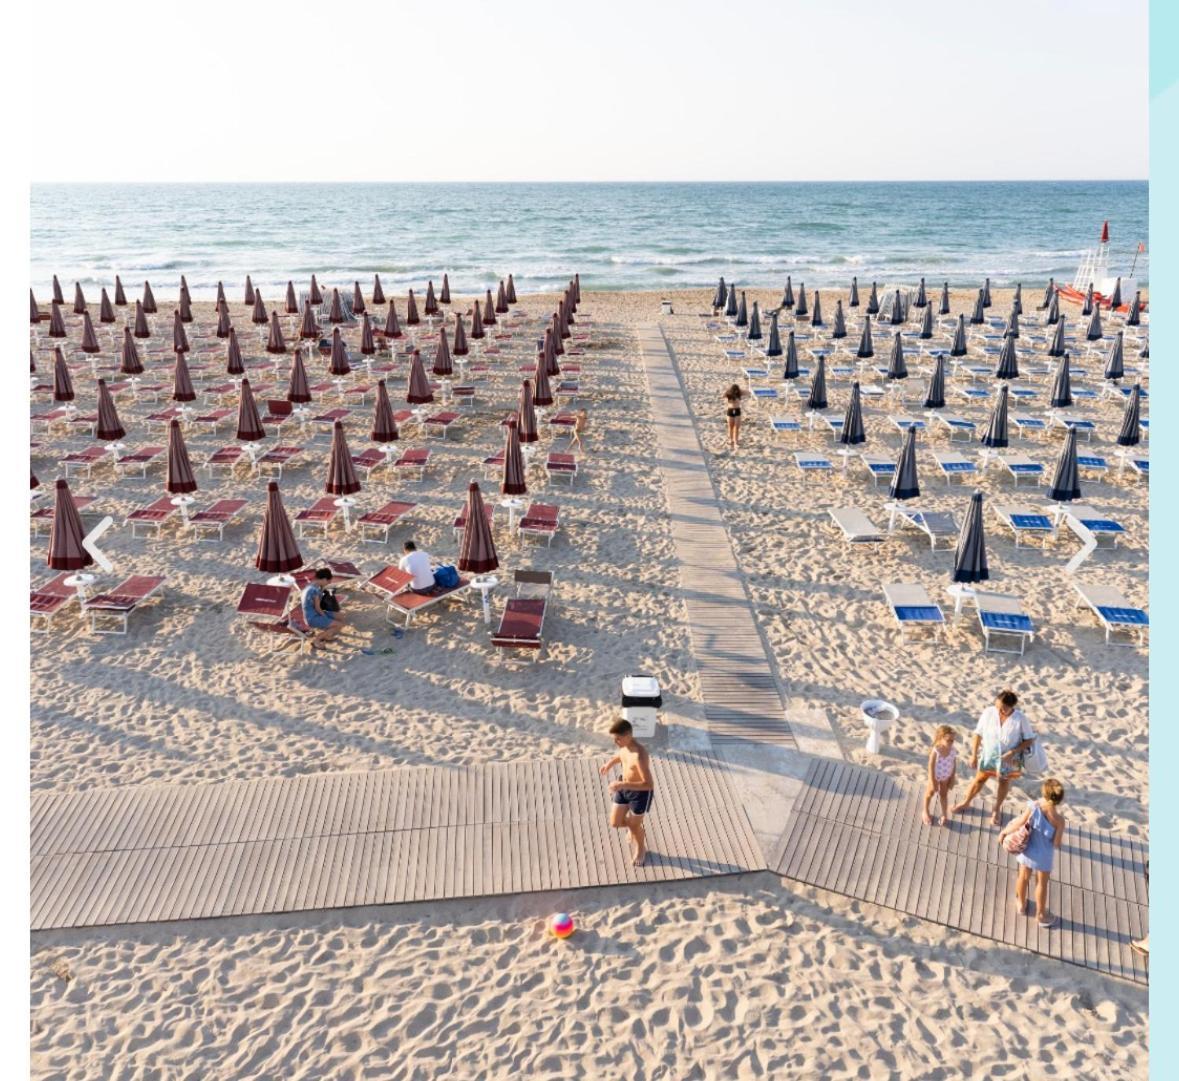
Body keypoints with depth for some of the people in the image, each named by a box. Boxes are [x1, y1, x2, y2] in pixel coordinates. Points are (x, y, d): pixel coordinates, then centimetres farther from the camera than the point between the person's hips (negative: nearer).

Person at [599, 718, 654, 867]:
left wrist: (622, 785, -39)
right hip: (624, 788, 7)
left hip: (640, 793, -7)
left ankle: (641, 849, 45)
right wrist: (610, 764, 4)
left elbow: (649, 784, -37)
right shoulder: (624, 745, -11)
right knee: (615, 823, 13)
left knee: (634, 825, 14)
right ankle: (638, 829, 45)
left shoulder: (639, 756, -37)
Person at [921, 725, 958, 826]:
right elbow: (931, 766, -24)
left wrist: (952, 779, -2)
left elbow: (954, 765, -7)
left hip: (946, 777, 3)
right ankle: (925, 812, 42)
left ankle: (945, 815, 38)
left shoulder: (953, 751, -21)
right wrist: (932, 782, -19)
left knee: (944, 794, 21)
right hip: (935, 776, -3)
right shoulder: (935, 751, -33)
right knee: (930, 793, 20)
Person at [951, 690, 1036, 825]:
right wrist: (973, 755, -8)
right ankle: (966, 802, 44)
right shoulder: (988, 712, -23)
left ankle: (997, 809, 47)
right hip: (988, 754, 1)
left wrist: (1012, 752, -25)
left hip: (1009, 759, -1)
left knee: (1004, 782, 22)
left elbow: (1030, 739, -15)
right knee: (980, 779, 20)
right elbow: (978, 734, -12)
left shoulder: (1020, 719, -27)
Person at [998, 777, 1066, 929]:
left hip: (1028, 850, 1)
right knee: (1042, 883, 22)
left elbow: (1019, 824, -17)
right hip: (1044, 855, -1)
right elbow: (1056, 844, -20)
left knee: (1023, 877, 26)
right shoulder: (1059, 820, -29)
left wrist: (1004, 832, 0)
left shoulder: (1033, 807, -28)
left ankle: (1021, 904, 49)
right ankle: (1041, 915, 40)